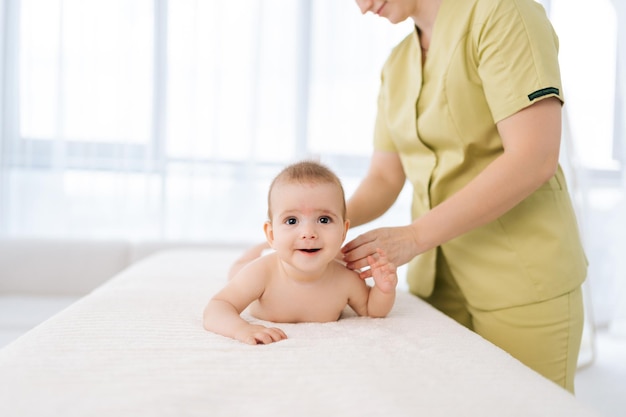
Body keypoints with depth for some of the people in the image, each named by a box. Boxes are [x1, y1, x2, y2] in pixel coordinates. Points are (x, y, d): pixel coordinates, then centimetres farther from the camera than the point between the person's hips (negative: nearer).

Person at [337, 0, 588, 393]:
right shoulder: (396, 65, 12)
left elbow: (533, 160, -20)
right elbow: (384, 178, 10)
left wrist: (415, 236, -21)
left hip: (521, 280, -6)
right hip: (438, 278, 6)